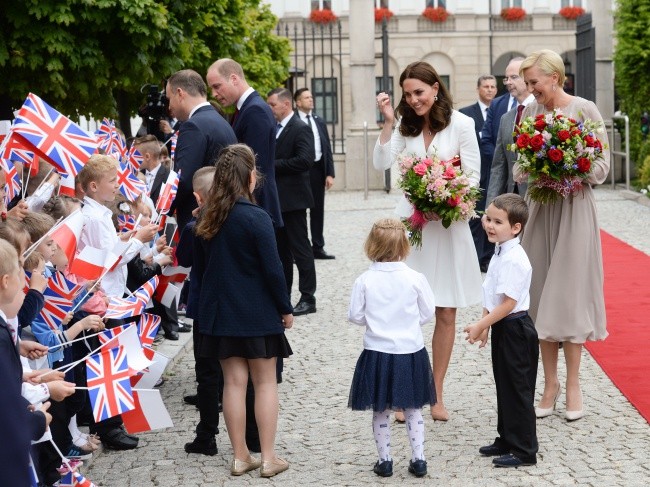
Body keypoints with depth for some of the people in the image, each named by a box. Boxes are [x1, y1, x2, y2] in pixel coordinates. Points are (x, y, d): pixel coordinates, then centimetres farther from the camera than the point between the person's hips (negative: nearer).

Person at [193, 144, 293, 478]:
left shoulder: (205, 218, 0)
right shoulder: (256, 218, -17)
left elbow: (199, 265, 9)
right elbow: (272, 269, -14)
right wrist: (285, 309, -3)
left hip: (220, 311, 5)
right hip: (257, 312, -5)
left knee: (234, 382, 9)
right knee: (265, 382, 6)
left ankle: (240, 457, 14)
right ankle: (268, 458, 9)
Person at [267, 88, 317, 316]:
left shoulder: (300, 129, -11)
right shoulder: (275, 129, 15)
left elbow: (305, 160, -22)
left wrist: (273, 165, -18)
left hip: (292, 199, -9)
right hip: (276, 199, 9)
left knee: (300, 248, -3)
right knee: (281, 250, 13)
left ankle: (308, 298, 1)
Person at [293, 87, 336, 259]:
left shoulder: (319, 121, 11)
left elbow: (327, 148, 11)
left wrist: (330, 173, 4)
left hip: (318, 169, 5)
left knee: (318, 210, 11)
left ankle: (318, 248, 19)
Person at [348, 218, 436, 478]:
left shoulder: (364, 281, -10)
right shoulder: (415, 279, -10)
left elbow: (355, 316, -4)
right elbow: (427, 314, -1)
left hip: (377, 353, 0)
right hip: (410, 352, 0)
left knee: (380, 411, 13)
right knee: (413, 409, 15)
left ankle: (384, 460, 18)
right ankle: (418, 459, 16)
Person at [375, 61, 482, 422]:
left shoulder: (460, 124, -3)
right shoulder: (406, 127, 8)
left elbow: (473, 175, -4)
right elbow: (382, 163, -3)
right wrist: (388, 122, -9)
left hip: (448, 223, -2)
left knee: (446, 313, 5)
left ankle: (436, 394, 16)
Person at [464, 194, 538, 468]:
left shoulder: (513, 259, -23)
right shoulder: (500, 254, 8)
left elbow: (509, 303, -25)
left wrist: (480, 326, -20)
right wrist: (485, 325, 13)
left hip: (514, 329, -10)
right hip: (502, 328, 10)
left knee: (518, 389, 0)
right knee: (504, 386, 18)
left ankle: (524, 450, 9)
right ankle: (506, 440, 31)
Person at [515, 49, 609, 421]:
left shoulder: (585, 110, -6)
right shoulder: (530, 112, 6)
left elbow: (602, 166, -6)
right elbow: (519, 165, 10)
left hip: (574, 209, -4)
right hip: (540, 208, 4)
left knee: (569, 294, -3)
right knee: (540, 294, 5)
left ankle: (573, 384, 7)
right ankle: (551, 382, 15)